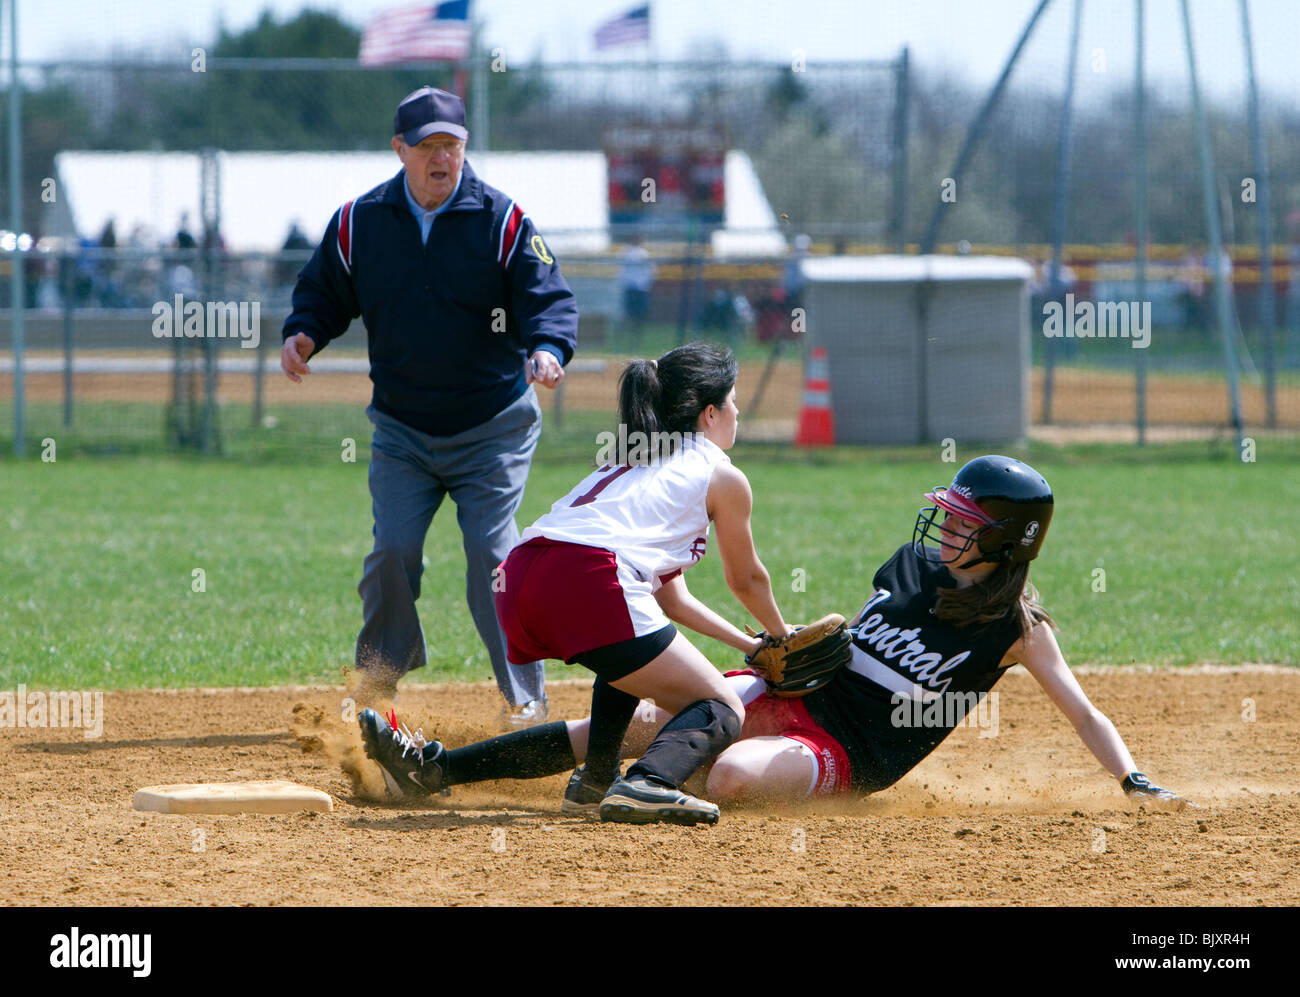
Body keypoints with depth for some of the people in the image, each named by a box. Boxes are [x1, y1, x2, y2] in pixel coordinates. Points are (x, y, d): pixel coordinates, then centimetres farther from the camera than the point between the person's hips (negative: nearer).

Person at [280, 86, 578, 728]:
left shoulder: (502, 220, -9)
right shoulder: (358, 222, -1)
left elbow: (548, 299, -14)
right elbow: (323, 292, 11)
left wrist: (547, 348, -36)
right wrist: (304, 334, -11)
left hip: (493, 428, -2)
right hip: (402, 429, 2)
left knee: (493, 555, -9)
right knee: (393, 552, -5)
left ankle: (525, 699, 0)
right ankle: (376, 685, 15)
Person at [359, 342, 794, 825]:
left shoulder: (628, 463, 37)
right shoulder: (723, 477, 17)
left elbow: (669, 597, 42)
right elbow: (746, 580, 31)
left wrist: (748, 645, 48)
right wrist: (782, 640, 50)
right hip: (587, 582, -8)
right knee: (723, 712, -2)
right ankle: (646, 785, -33)